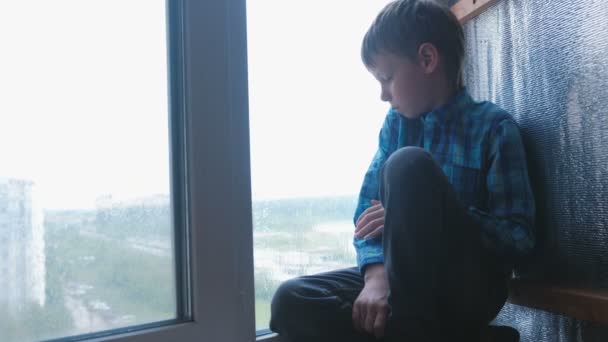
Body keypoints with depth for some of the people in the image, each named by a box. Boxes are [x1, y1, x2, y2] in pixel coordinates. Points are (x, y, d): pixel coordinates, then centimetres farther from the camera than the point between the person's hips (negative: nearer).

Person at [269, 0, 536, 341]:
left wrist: (419, 217, -20)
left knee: (409, 165, -29)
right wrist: (376, 274, -17)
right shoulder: (396, 123, 9)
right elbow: (368, 210, 3)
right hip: (406, 281, 5)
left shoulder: (494, 127, -6)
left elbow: (519, 236, -12)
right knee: (292, 301, -19)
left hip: (469, 289, -4)